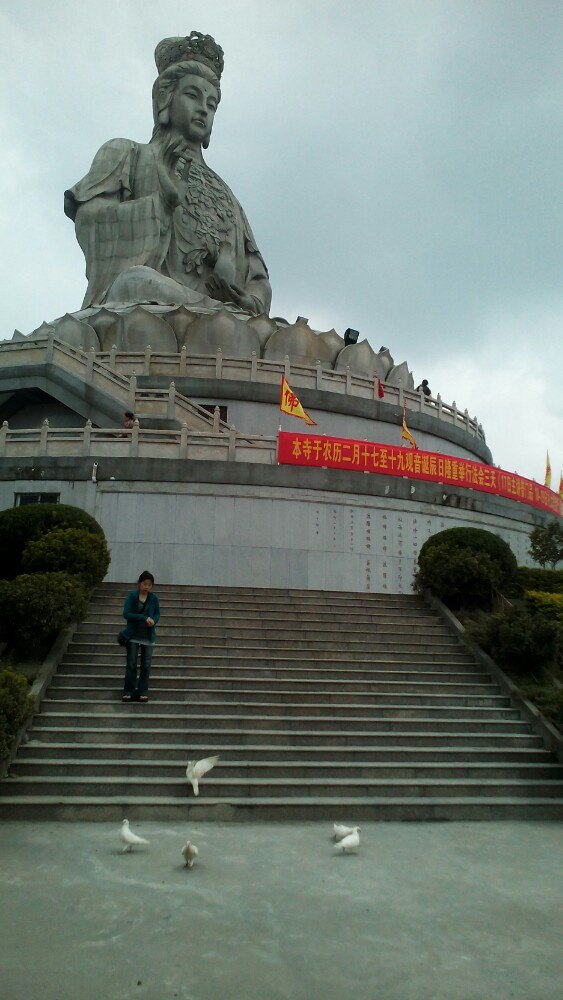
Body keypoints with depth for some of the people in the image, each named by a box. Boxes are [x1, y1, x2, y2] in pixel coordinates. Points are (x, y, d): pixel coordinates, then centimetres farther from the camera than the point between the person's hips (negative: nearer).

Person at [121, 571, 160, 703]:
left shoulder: (153, 598, 3)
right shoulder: (132, 596, -5)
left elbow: (157, 613, 14)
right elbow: (126, 614, -14)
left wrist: (153, 620, -9)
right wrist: (144, 618, -21)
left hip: (148, 637, 2)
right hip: (133, 636, -2)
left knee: (146, 666, 3)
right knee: (131, 665, 0)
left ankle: (142, 692, 11)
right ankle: (128, 692, 9)